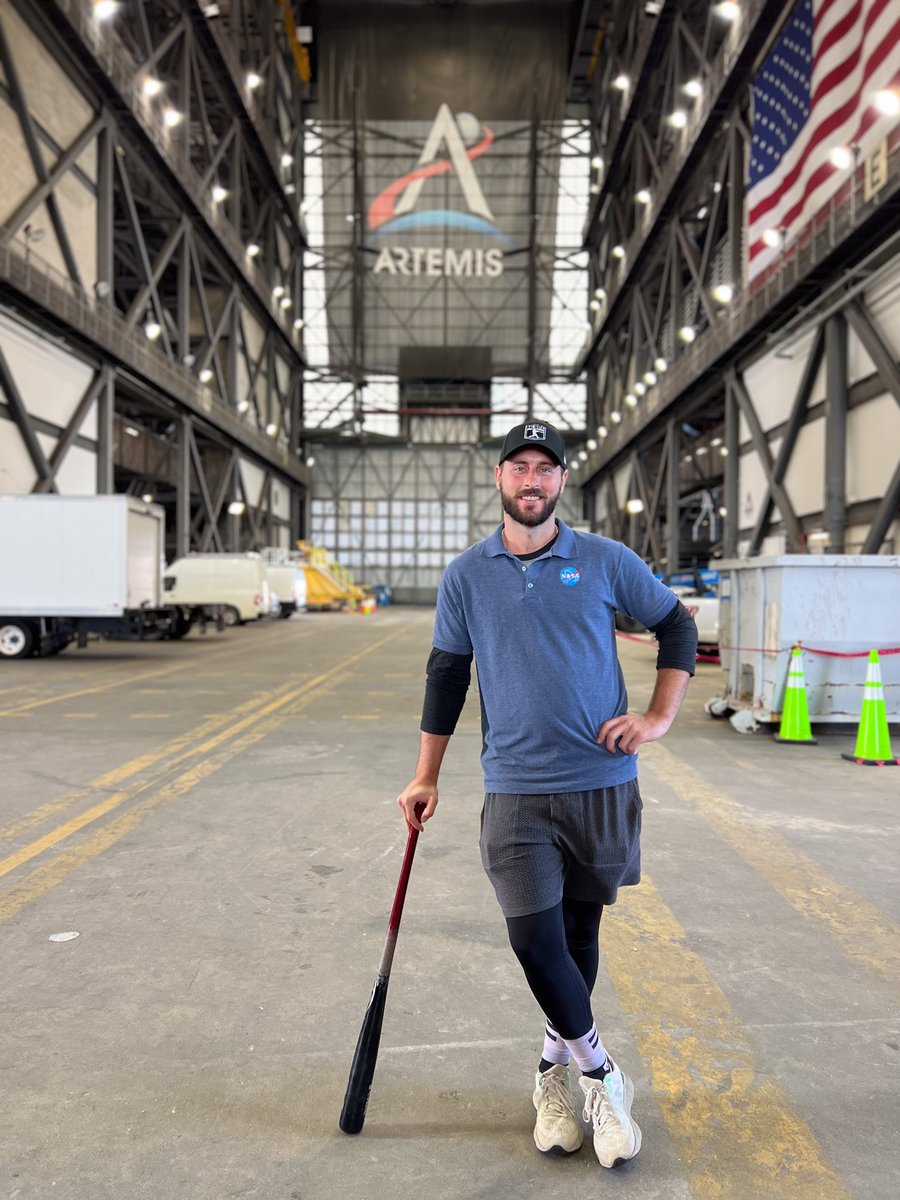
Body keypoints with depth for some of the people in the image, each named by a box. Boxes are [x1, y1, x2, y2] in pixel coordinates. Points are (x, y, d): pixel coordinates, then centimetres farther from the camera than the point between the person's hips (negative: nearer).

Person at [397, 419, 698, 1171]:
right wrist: (427, 778, 9)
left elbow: (677, 625, 9)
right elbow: (446, 675, 8)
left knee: (579, 933, 12)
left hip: (603, 783, 1)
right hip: (515, 790, 0)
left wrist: (659, 719, -1)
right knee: (535, 939, -6)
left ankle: (555, 1070, 35)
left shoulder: (606, 562, -1)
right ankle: (600, 1077, 19)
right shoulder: (466, 575, 2)